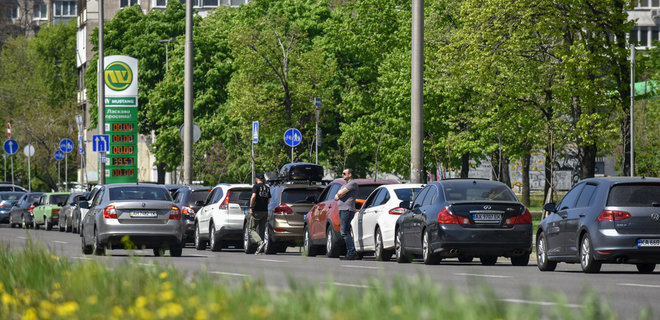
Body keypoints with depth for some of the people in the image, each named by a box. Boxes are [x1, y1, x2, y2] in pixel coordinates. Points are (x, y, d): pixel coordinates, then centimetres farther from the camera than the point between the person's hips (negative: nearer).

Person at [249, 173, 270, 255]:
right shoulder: (267, 188, 13)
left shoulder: (256, 186, -5)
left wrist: (251, 207, -13)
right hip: (265, 211, 5)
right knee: (261, 230, 10)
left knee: (252, 230, 0)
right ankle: (260, 249, 5)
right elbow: (269, 200, 15)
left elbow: (253, 196, -18)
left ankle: (261, 242, -23)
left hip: (257, 211, -5)